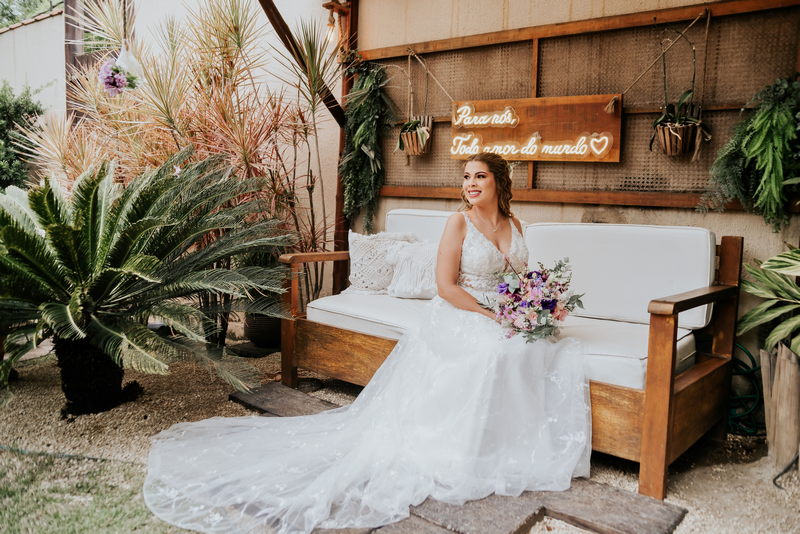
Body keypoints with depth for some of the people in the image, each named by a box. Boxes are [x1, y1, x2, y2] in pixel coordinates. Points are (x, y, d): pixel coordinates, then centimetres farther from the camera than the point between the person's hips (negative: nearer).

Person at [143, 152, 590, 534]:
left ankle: (536, 448, -1)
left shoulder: (513, 224, 13)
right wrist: (491, 317, -19)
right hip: (461, 318, -7)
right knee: (494, 354, -36)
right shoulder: (459, 222, -7)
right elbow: (446, 285, -13)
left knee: (562, 354, -13)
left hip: (507, 318, 7)